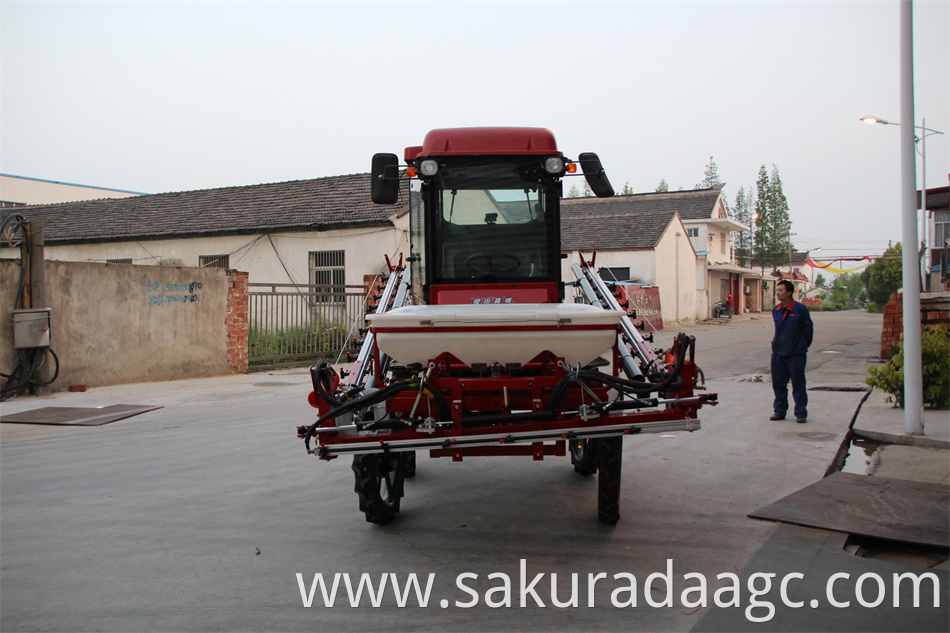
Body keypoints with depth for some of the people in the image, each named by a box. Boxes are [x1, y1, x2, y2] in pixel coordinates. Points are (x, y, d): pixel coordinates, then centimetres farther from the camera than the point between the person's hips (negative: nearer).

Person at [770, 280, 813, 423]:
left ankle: (801, 413, 9)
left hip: (796, 354, -5)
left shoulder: (800, 309, -11)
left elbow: (808, 329, -1)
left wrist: (803, 346, 6)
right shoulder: (776, 310, 5)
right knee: (778, 384, 9)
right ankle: (779, 411, 20)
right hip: (778, 353, 5)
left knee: (798, 384, 0)